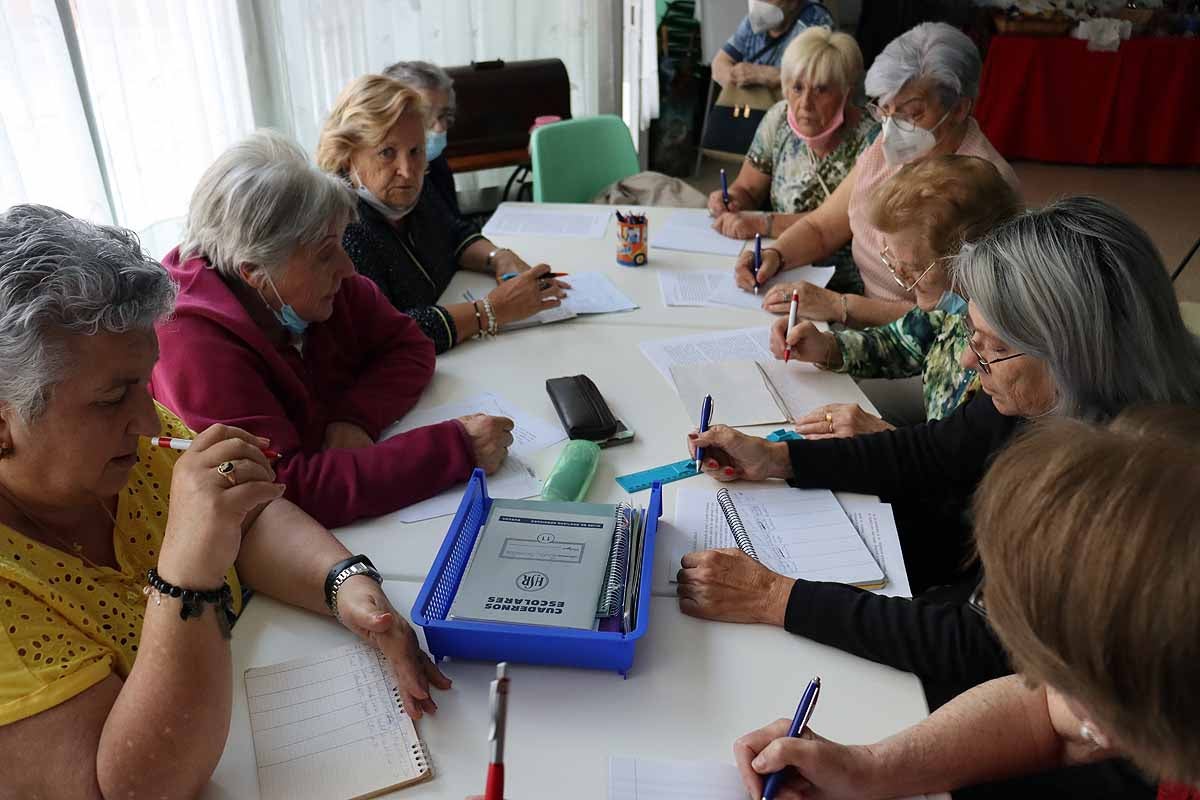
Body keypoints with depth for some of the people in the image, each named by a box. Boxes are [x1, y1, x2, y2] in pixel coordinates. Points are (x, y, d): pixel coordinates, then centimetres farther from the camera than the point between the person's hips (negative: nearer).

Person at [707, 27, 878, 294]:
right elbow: (747, 189, 11)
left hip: (845, 288, -5)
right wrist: (730, 200, -13)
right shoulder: (780, 118, 1)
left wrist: (764, 223, -27)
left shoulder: (869, 139, -15)